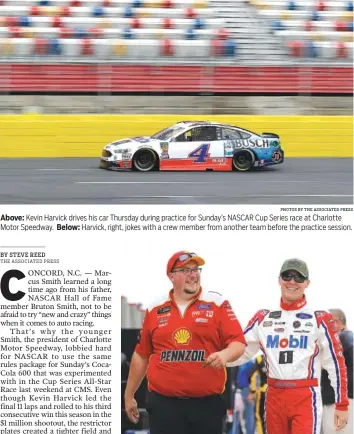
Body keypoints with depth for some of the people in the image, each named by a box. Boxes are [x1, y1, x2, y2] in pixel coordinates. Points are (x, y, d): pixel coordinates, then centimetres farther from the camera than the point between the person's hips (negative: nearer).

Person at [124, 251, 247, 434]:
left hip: (207, 403, -1)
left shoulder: (217, 304, 2)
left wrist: (224, 355, -26)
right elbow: (141, 355, 16)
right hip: (164, 404, 1)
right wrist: (129, 395, 19)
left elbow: (238, 343, -3)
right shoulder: (155, 310, 9)